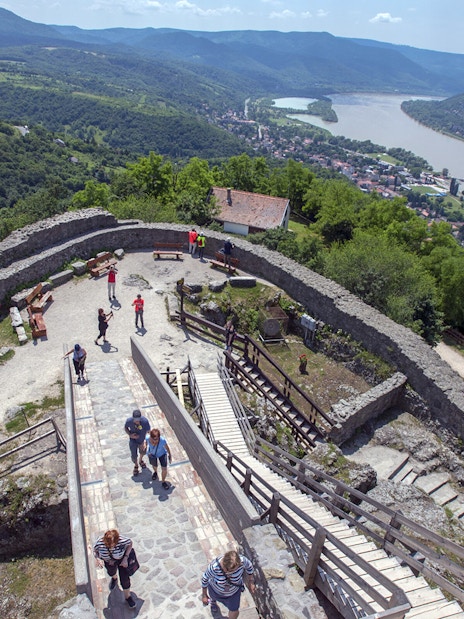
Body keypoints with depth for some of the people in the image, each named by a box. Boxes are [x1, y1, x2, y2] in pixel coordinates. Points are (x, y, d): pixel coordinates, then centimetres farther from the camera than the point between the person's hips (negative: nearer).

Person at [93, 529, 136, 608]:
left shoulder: (122, 541, -42)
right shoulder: (99, 543, -40)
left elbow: (130, 543, -19)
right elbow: (95, 551, -17)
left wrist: (125, 558, -24)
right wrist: (98, 559, -37)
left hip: (121, 559, -2)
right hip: (108, 561, 2)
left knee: (125, 579, 5)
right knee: (111, 572, 31)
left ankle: (127, 596, 36)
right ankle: (114, 578, 70)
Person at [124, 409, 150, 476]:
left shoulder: (145, 421, -34)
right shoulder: (129, 421, -30)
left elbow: (148, 432, -23)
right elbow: (125, 428, -8)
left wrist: (145, 442, -32)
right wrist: (130, 435, -24)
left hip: (142, 440, 1)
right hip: (133, 440, -1)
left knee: (142, 452, 26)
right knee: (134, 455, 7)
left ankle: (140, 460, 61)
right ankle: (136, 466, 42)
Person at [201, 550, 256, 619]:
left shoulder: (241, 560, -39)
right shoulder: (214, 567, -44)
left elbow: (249, 565, -14)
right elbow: (205, 578, -23)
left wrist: (251, 582, -3)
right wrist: (204, 595, -9)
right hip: (216, 590, 0)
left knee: (234, 612, 19)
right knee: (214, 596, 34)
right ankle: (213, 600, 71)